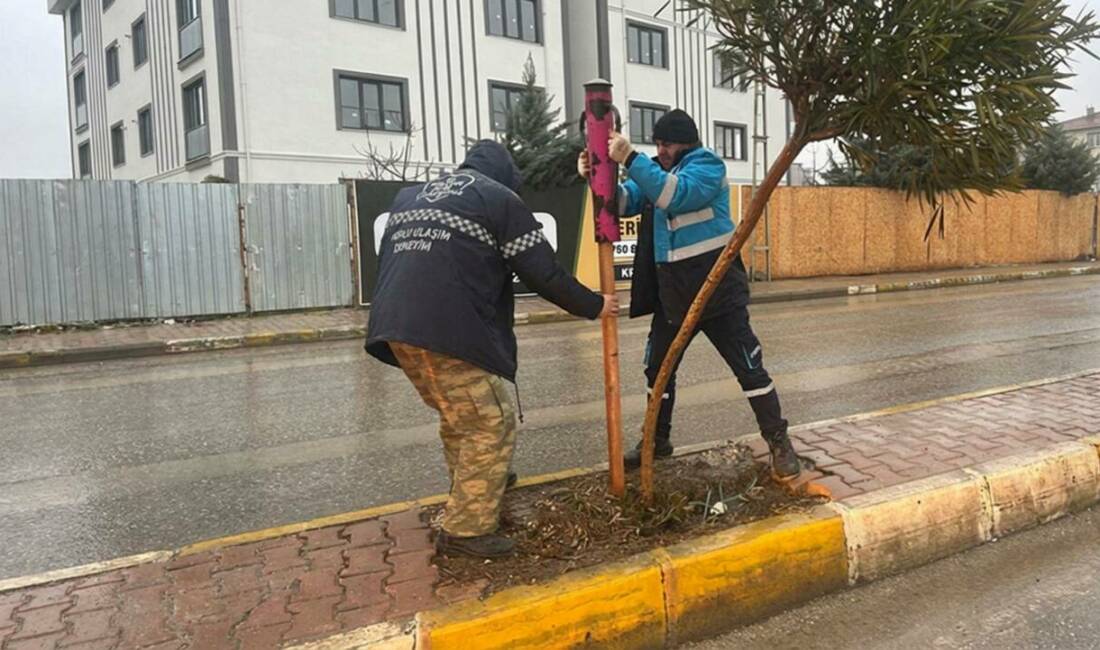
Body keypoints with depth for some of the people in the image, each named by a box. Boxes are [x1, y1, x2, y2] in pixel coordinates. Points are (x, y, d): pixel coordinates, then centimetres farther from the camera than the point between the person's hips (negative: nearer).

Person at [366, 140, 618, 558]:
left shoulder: (409, 197, 26)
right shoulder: (498, 198, 5)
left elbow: (388, 261, 29)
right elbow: (543, 274, 3)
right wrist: (593, 306, 14)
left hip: (394, 327, 8)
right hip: (449, 332, -8)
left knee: (458, 419, 24)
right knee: (492, 425, 2)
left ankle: (472, 496, 40)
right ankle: (465, 530, 4)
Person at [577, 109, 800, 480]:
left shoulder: (707, 164, -10)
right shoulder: (656, 170, 11)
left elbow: (675, 195, -29)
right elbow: (623, 201, 2)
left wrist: (630, 159, -32)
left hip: (717, 290, -7)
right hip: (672, 293, 7)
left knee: (749, 369, -1)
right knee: (658, 368, 14)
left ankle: (779, 444, 13)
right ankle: (658, 441, 31)